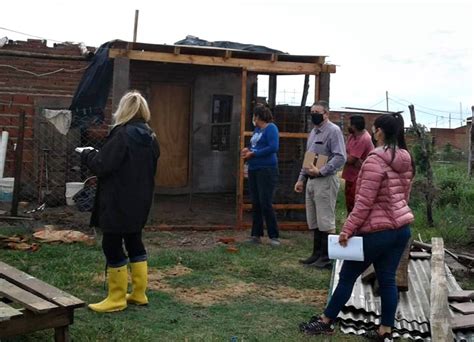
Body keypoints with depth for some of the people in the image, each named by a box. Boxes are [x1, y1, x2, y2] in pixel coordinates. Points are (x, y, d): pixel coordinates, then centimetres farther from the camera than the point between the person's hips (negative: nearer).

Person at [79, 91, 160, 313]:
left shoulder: (122, 135, -18)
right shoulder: (150, 137, 8)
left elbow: (101, 165, -19)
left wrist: (87, 155, 2)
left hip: (119, 202, -9)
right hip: (139, 201, 9)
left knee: (112, 245, 1)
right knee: (134, 242, 17)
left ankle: (117, 298, 8)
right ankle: (139, 293, 25)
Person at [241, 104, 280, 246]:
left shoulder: (271, 128, -9)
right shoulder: (257, 129, 14)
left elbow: (273, 147, -20)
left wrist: (253, 154, -15)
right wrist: (248, 150, 3)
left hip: (267, 170, -8)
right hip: (253, 169, 8)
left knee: (266, 204, -9)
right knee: (255, 204, 10)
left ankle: (274, 236, 0)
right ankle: (256, 235, 16)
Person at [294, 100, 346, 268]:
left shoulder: (333, 131, -10)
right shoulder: (313, 132, 17)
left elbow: (340, 157, -19)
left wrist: (320, 171, -23)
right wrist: (301, 178, 18)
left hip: (325, 181, -9)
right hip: (311, 181, 9)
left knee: (325, 222, -5)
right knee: (314, 221, 14)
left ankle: (327, 258, 2)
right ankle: (317, 254, 23)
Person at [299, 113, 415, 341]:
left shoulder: (375, 160, -18)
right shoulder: (406, 160, 6)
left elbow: (365, 201, -20)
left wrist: (348, 229, -15)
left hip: (377, 230, -7)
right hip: (402, 228, 7)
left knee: (347, 276, 6)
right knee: (388, 280, 11)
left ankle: (326, 322, 19)